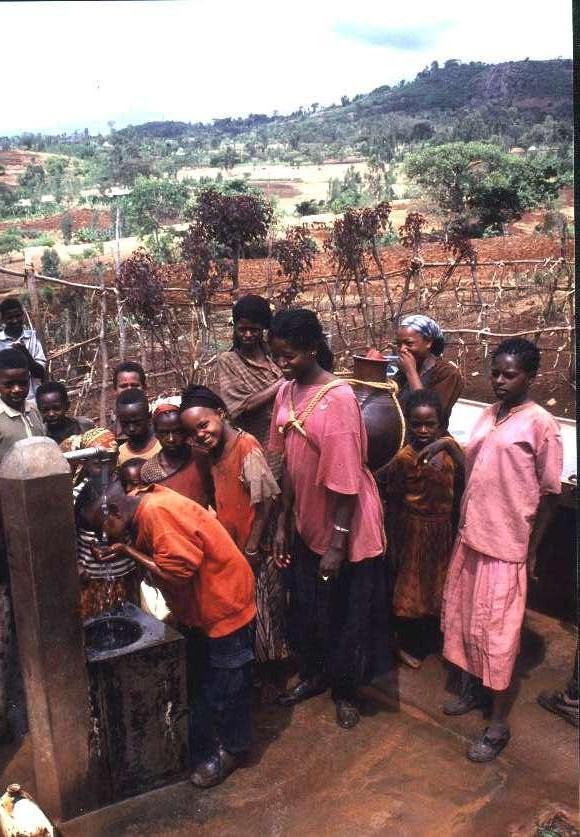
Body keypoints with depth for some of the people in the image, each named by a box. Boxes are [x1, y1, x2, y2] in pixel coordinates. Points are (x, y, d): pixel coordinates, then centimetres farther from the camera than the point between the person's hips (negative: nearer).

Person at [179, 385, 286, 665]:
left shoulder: (247, 446, -20)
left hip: (252, 549, -7)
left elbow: (265, 501, -21)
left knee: (258, 609, 7)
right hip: (230, 548, 7)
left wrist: (252, 548, -18)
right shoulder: (215, 451, 5)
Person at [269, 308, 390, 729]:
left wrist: (338, 542, -19)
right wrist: (283, 523, 8)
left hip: (344, 525, -6)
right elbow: (289, 464, 6)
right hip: (307, 521, 7)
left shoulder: (339, 398, -23)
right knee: (306, 604, 20)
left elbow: (346, 477, -22)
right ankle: (313, 674, 43)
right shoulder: (287, 392, -1)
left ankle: (345, 690, 32)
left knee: (344, 611, 11)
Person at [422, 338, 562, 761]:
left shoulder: (540, 423, -13)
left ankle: (499, 723, 17)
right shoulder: (488, 415, 8)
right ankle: (474, 687, 41)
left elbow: (549, 492, -10)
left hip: (506, 543, -7)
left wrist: (533, 548, -8)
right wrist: (449, 445, -1)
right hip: (471, 534, 7)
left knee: (497, 631, 2)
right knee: (463, 617, 19)